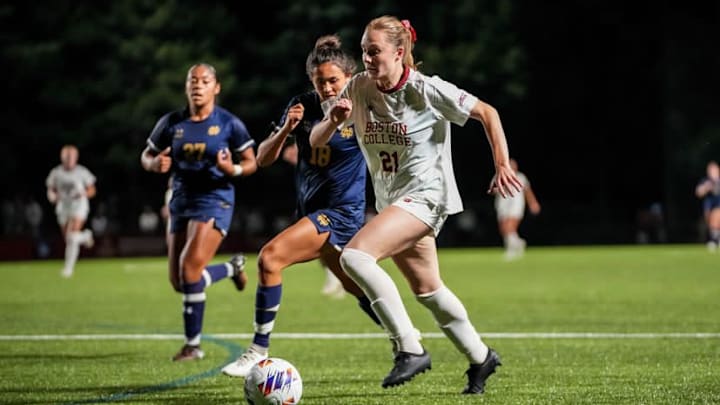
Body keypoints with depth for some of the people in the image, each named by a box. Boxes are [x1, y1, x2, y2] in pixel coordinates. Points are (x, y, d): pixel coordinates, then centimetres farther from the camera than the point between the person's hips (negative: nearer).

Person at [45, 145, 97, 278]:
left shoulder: (82, 172, -7)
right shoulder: (56, 173, -1)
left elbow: (92, 190, 1)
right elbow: (51, 190, 9)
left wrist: (83, 193, -19)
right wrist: (52, 196, -14)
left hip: (78, 206, -4)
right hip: (63, 207, 4)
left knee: (72, 237, -18)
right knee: (68, 239, 12)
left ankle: (69, 267, -11)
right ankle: (85, 236, 46)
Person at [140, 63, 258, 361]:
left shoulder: (229, 124, -6)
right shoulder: (171, 123, 3)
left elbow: (251, 162, 1)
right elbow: (146, 156, 11)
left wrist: (233, 170, -21)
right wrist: (155, 164, -13)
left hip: (214, 202, -5)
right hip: (181, 202, 5)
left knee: (190, 270, -19)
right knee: (179, 282, 7)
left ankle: (193, 345, -5)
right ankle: (232, 268, 37)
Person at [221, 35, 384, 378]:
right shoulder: (303, 106, -1)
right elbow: (263, 158, 1)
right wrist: (285, 129, -19)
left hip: (341, 212, -6)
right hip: (310, 212, 6)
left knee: (270, 257, -23)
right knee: (359, 290, 17)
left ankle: (259, 352, -19)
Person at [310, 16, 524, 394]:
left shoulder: (427, 90, -16)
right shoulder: (359, 88, -3)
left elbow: (487, 113, -5)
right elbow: (316, 141, -3)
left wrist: (502, 165, -8)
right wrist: (333, 120, -24)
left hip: (425, 196, -7)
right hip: (391, 202, 7)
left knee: (354, 256, -25)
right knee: (428, 290, 17)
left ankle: (410, 349, -21)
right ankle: (480, 357, 37)